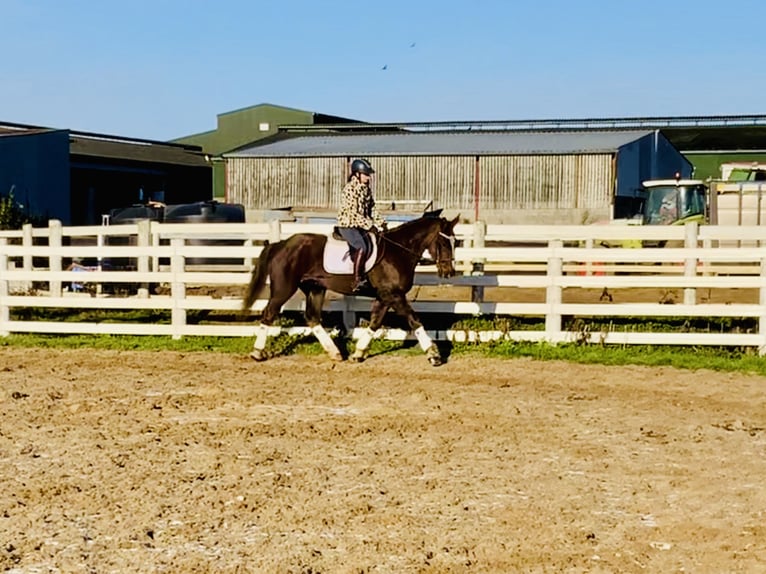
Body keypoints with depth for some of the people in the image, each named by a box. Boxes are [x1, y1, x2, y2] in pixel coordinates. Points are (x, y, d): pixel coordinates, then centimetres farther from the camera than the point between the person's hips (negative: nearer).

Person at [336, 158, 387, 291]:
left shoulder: (367, 187, 9)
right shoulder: (350, 189, -17)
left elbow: (372, 207, 16)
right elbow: (353, 214, -22)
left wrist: (380, 222, 1)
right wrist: (370, 225, -24)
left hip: (362, 225, 9)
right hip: (347, 225, -9)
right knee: (363, 246, -28)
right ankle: (357, 281, -25)